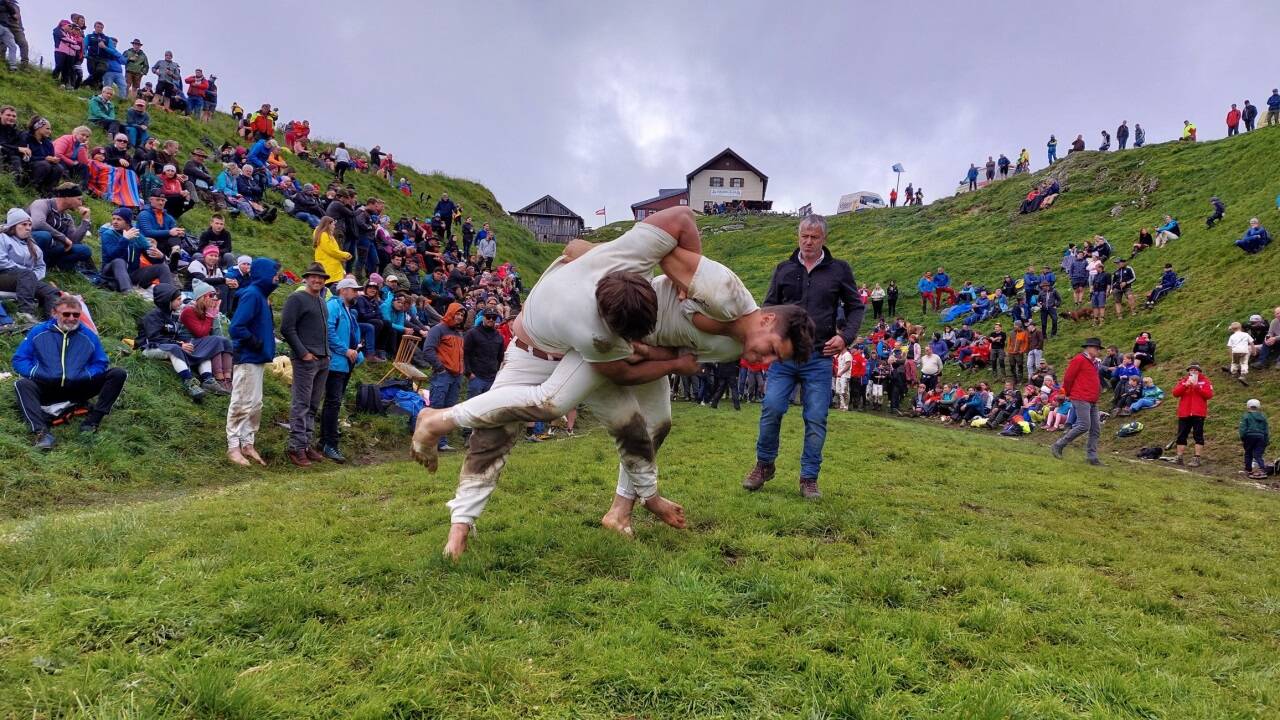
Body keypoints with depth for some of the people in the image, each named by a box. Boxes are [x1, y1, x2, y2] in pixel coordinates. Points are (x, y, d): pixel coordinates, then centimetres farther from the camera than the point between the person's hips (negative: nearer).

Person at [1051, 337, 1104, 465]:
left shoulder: (1093, 362, 20)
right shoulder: (1079, 360, -8)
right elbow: (1067, 378, -9)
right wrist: (1068, 393, 1)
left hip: (1092, 401, 9)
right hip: (1081, 399, -9)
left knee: (1096, 429, 5)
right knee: (1084, 426, -15)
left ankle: (1092, 457, 8)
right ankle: (1058, 446, -6)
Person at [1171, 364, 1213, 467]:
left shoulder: (1204, 380, 5)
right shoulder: (1183, 380, 11)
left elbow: (1209, 395, -7)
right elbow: (1175, 393, -1)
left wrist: (1197, 386, -13)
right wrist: (1186, 385, -13)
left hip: (1198, 413, -3)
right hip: (1184, 413, 3)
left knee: (1198, 435, -2)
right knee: (1181, 435, 5)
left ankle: (1197, 458, 0)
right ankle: (1179, 458, 10)